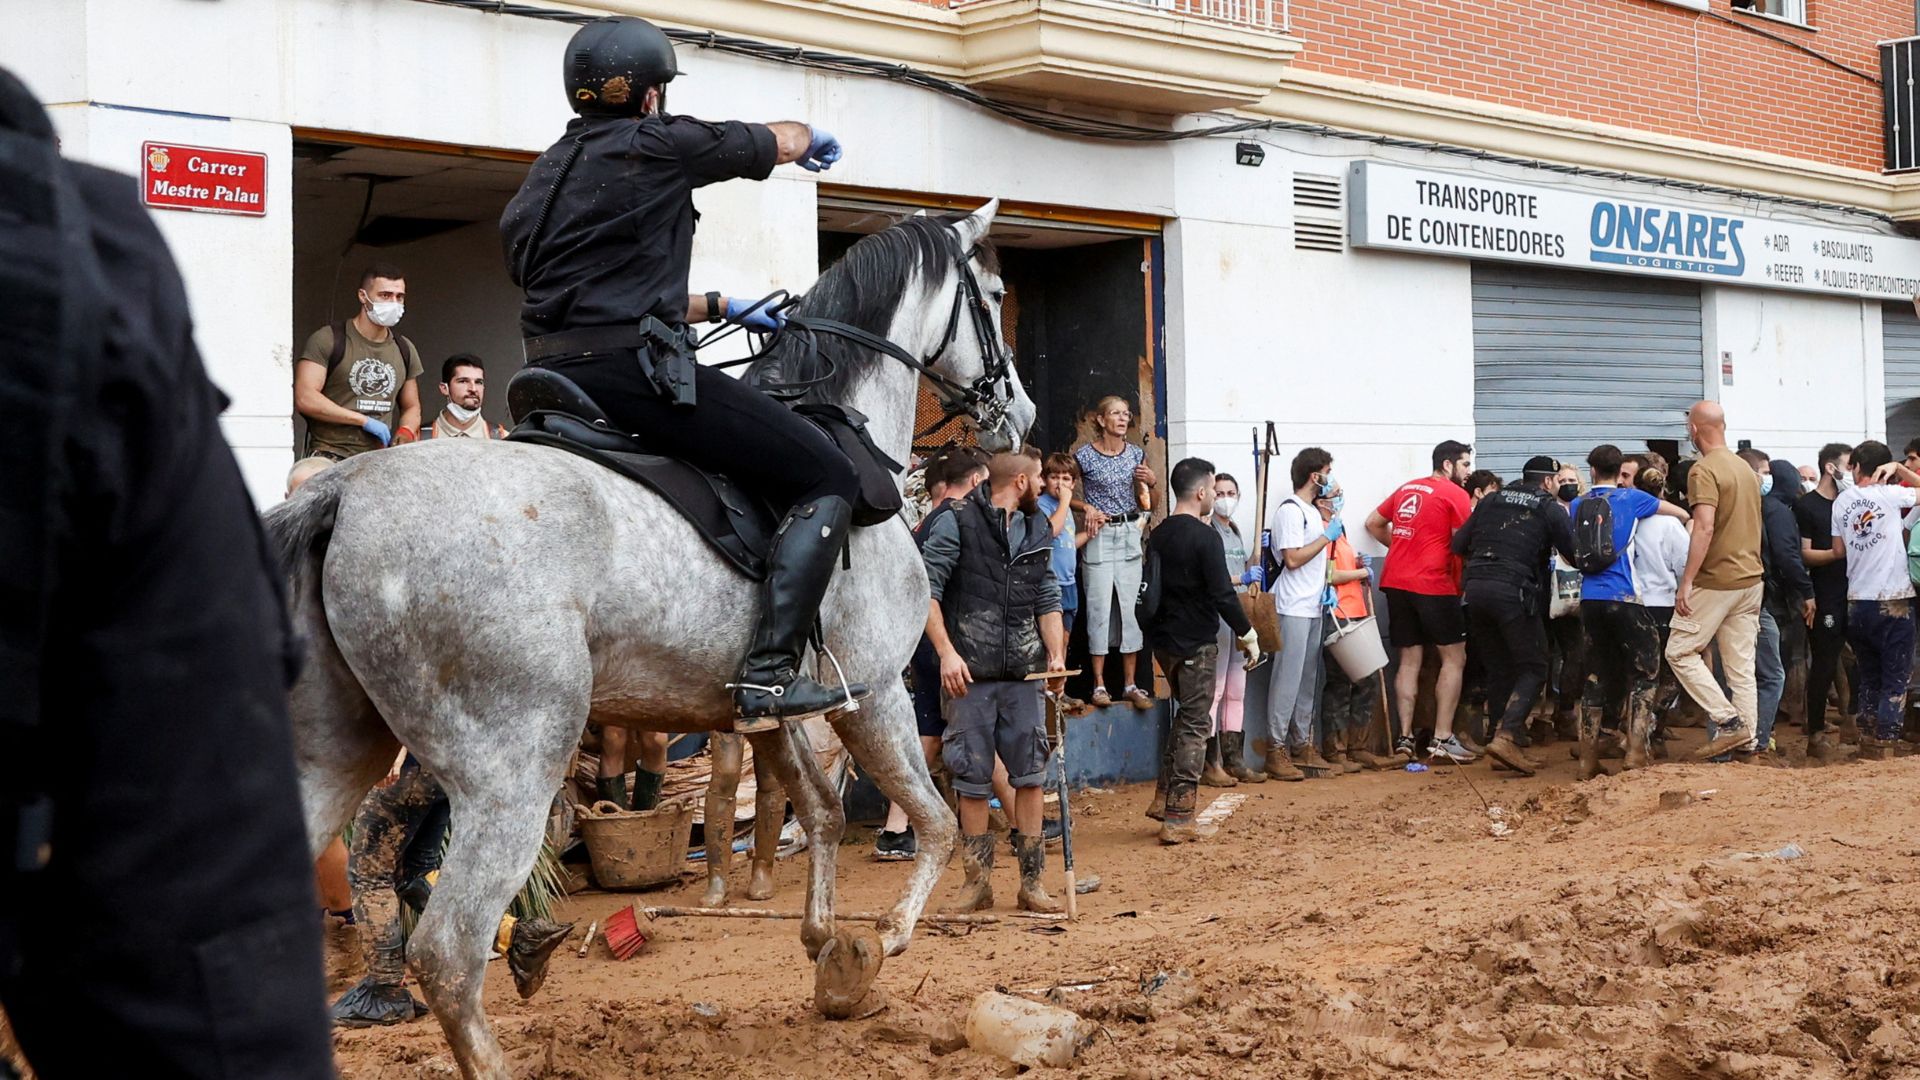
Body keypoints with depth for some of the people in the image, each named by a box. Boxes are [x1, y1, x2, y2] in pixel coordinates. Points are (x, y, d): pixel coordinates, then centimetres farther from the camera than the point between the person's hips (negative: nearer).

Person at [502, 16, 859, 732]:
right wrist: (815, 139, 35)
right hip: (633, 371, -9)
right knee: (826, 479, -6)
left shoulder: (546, 173, 21)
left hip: (554, 373, 9)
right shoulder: (660, 145, -2)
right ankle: (768, 677, -19)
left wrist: (719, 308, 33)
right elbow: (785, 142, 12)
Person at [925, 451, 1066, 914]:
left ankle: (1032, 882, 11)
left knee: (1029, 774, 3)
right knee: (972, 778, 2)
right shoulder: (956, 522, -5)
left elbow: (1048, 598, 15)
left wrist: (1057, 656, 2)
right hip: (970, 674, -5)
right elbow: (926, 589, -9)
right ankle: (978, 881, 13)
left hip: (1023, 674, 5)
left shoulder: (1038, 530, 13)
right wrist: (946, 652, -16)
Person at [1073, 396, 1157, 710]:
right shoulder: (1084, 456, -6)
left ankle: (1130, 684, 9)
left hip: (1130, 534, 4)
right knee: (1099, 607, -3)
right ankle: (1099, 684, 3)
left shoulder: (1136, 454, 7)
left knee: (1132, 607, 3)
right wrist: (1087, 508, -15)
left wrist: (1150, 481, -4)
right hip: (1100, 535, -4)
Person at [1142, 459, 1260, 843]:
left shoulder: (1159, 535, 7)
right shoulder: (1205, 536, -15)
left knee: (1185, 715, 22)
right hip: (1196, 643, -7)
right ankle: (1179, 818, -3)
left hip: (1164, 641, 7)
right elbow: (1222, 594, -18)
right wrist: (1247, 634, -10)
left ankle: (1165, 797, 20)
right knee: (1195, 725, -1)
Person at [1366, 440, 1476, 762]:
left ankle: (1405, 736, 7)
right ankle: (1443, 738, -4)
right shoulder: (1456, 495, -3)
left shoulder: (1406, 488, 17)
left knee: (1409, 661, 10)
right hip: (1434, 585, -7)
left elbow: (1373, 523, 23)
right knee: (1454, 659, 1)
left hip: (1396, 582, 7)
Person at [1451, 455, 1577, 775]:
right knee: (1533, 668, 1)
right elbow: (1573, 552, 0)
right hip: (1514, 590, -5)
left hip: (1476, 587, 5)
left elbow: (1459, 544, 15)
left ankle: (1503, 742, 14)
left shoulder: (1491, 501, 18)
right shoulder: (1550, 508, 5)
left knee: (1498, 669, 14)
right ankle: (1506, 736, -17)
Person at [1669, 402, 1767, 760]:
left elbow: (1704, 528, -23)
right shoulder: (1746, 469, 14)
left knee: (1680, 651, 1)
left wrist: (1687, 581, -22)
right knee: (1741, 665, 7)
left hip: (1716, 580, -8)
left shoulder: (1704, 470, -13)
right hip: (1750, 579, 8)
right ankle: (1747, 740, 6)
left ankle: (1729, 721, -7)